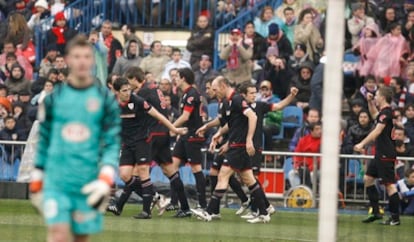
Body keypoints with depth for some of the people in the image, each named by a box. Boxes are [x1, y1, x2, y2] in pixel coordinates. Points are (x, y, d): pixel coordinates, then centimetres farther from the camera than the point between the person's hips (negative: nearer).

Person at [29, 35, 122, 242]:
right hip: (55, 180, 0)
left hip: (88, 184, 0)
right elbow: (43, 141, 12)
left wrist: (105, 180, -12)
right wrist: (36, 182, 12)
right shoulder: (53, 98, 5)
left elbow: (112, 143, 1)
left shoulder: (105, 99, 3)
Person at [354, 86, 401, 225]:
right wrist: (370, 102, 25)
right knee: (368, 178, 13)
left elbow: (377, 131, -27)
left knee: (389, 184, -8)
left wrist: (362, 144, -31)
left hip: (386, 155, -11)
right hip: (380, 154, 11)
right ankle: (376, 212, 15)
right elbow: (375, 116, 39)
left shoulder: (386, 113, -16)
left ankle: (395, 218, -6)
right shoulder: (384, 112, 14)